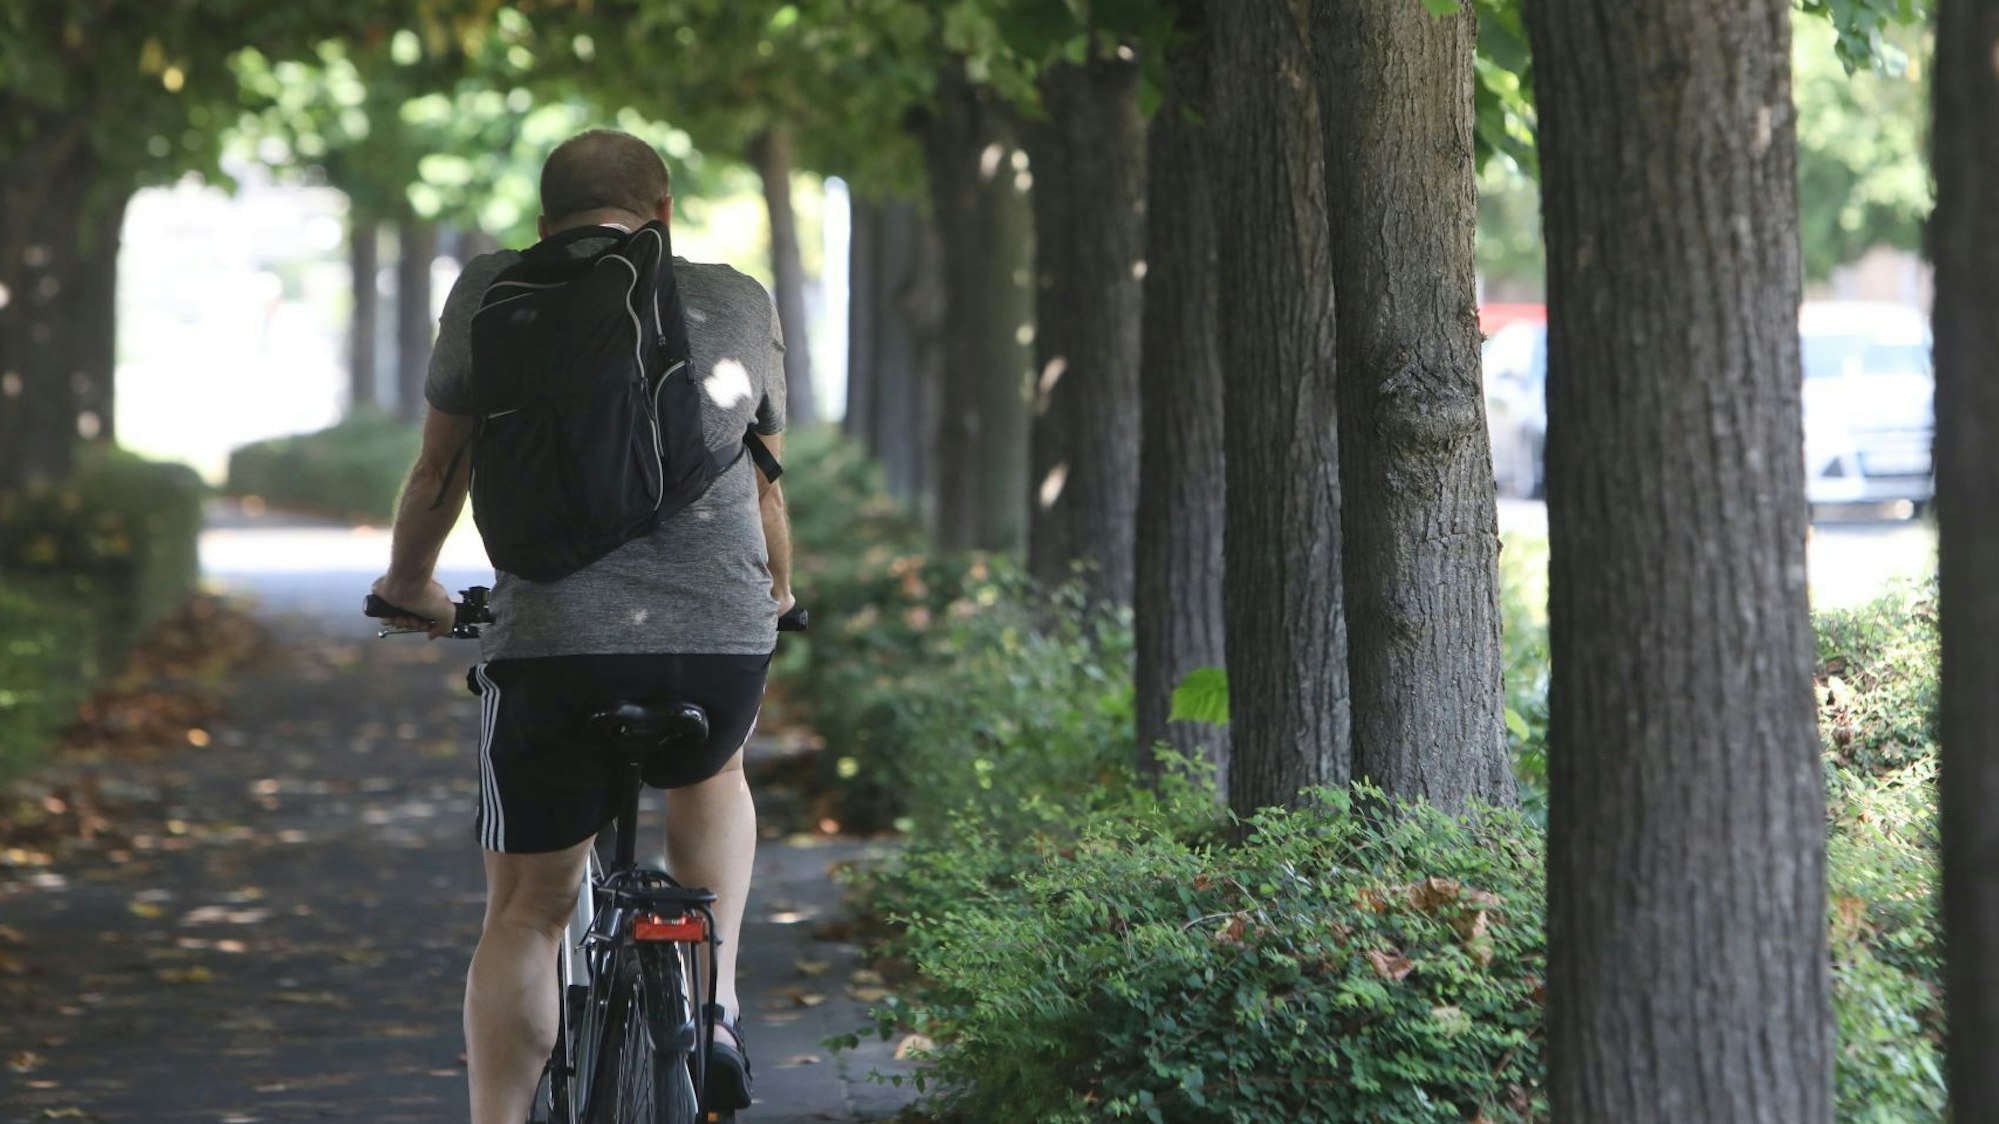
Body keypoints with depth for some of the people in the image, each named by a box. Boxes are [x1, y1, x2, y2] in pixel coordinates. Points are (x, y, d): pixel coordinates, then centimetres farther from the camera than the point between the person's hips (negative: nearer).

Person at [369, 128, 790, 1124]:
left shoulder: (493, 292, 10)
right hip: (725, 646, 2)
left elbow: (439, 465, 21)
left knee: (526, 911, 14)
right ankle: (714, 1010, 19)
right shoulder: (736, 303, 15)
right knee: (711, 777, 34)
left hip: (553, 643, -1)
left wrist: (410, 584, 40)